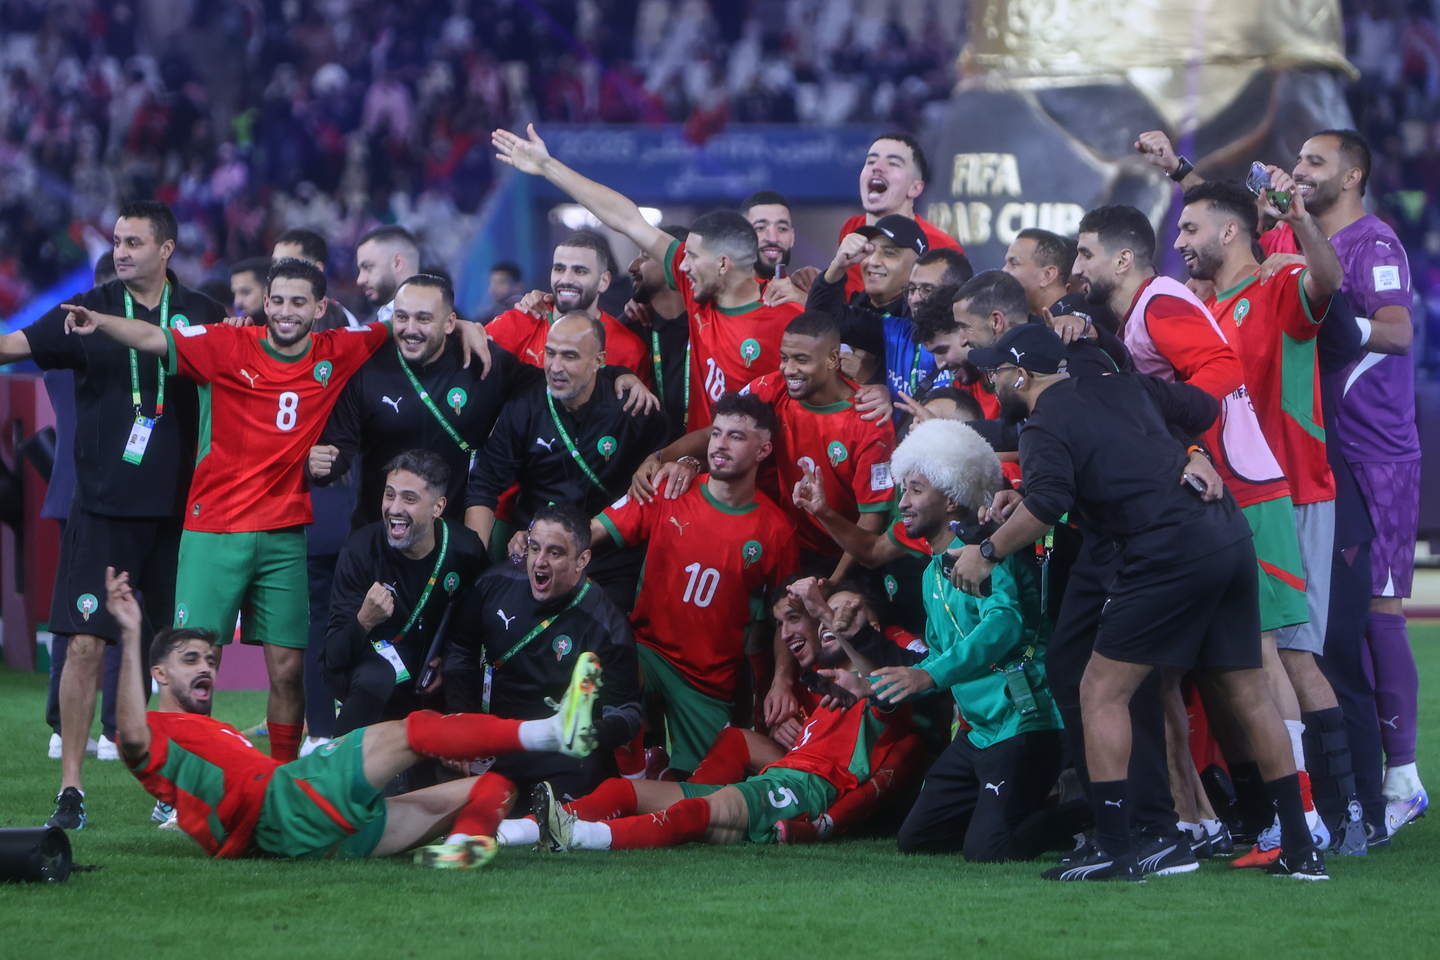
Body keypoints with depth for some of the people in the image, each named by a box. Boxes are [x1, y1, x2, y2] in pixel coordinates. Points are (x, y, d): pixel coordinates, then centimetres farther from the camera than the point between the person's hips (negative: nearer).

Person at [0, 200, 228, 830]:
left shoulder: (202, 316, 5)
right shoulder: (90, 311, 2)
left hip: (181, 511, 1)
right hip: (102, 510, -1)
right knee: (85, 644, -7)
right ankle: (70, 789, -3)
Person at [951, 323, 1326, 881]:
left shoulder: (1045, 426, -2)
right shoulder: (1121, 390, 21)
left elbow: (1048, 504, -19)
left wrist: (987, 553, -9)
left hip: (1168, 551, -8)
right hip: (1230, 534, 8)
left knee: (1102, 691, 0)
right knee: (1247, 693, 14)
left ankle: (1114, 850, -6)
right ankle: (1300, 850, 15)